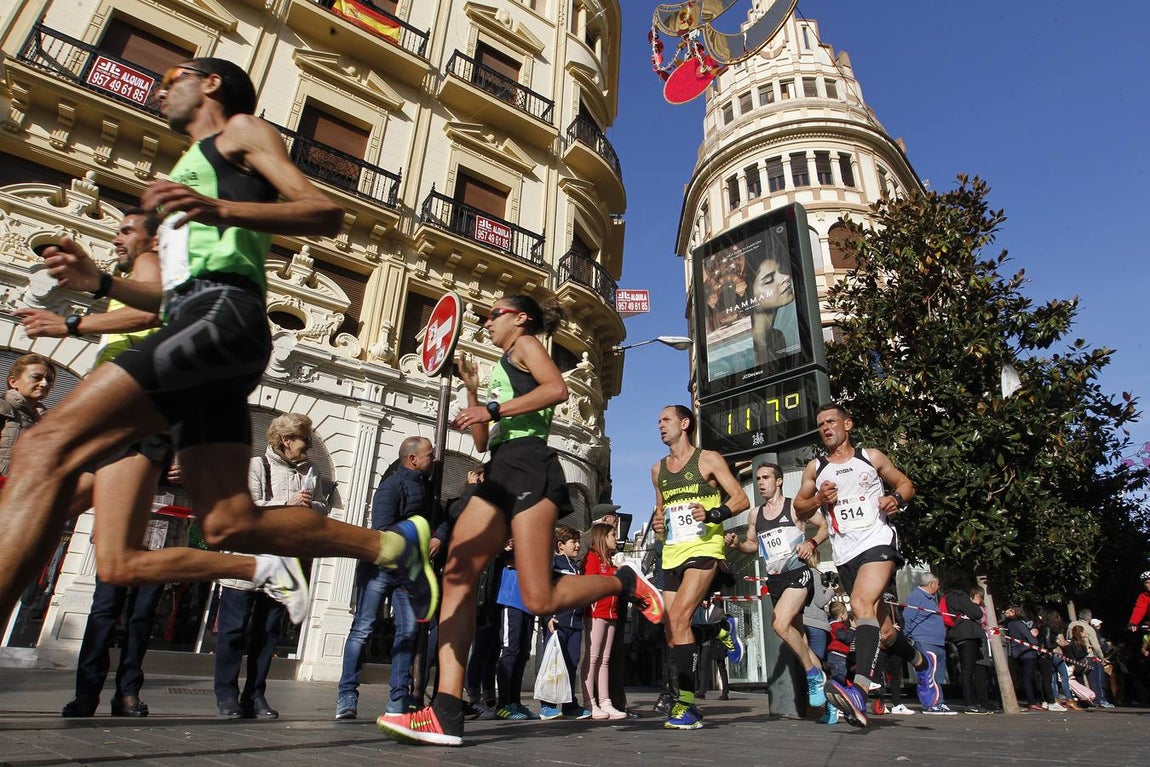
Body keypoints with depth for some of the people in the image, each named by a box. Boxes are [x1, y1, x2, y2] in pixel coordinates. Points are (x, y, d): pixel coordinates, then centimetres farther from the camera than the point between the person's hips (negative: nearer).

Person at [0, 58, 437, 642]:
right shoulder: (192, 170, 39)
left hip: (223, 316, -9)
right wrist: (100, 283, 21)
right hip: (197, 323, 9)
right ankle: (394, 543, 11)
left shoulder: (242, 130, 15)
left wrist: (222, 210, -18)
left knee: (50, 450, -22)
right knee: (232, 525, 0)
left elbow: (327, 214, -4)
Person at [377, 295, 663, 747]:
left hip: (528, 466, -9)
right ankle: (446, 714, -12)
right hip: (500, 472, 9)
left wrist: (493, 409, -14)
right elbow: (483, 441, 30)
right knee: (456, 576, -9)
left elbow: (558, 389, -14)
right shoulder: (500, 370, 32)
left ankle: (626, 582, 10)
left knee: (540, 601, -15)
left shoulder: (526, 343, 8)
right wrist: (472, 391, 24)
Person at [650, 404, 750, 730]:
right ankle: (723, 630, 31)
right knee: (673, 634, 3)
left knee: (677, 618, -22)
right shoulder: (658, 469, 17)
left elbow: (742, 499, -2)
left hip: (703, 548, -6)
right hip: (672, 553, 7)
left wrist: (713, 514, -19)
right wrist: (658, 522, 7)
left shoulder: (708, 459, 1)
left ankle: (686, 704, -13)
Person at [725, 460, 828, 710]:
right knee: (797, 637, 9)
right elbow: (753, 545, 22)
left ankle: (814, 675, -5)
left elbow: (825, 526, 4)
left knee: (780, 624, -24)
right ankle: (821, 683, 22)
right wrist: (737, 544, 1)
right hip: (774, 579, 6)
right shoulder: (755, 514, 12)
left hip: (798, 573, -6)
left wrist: (811, 543, -13)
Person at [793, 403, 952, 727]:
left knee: (862, 603, -29)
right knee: (883, 630, 10)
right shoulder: (815, 468, 11)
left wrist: (896, 499, -6)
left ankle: (860, 693, -39)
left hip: (878, 542, -4)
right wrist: (818, 499, -6)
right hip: (845, 555, 4)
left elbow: (906, 484, 16)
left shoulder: (871, 457, 7)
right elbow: (800, 511, 15)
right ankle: (922, 663, 42)